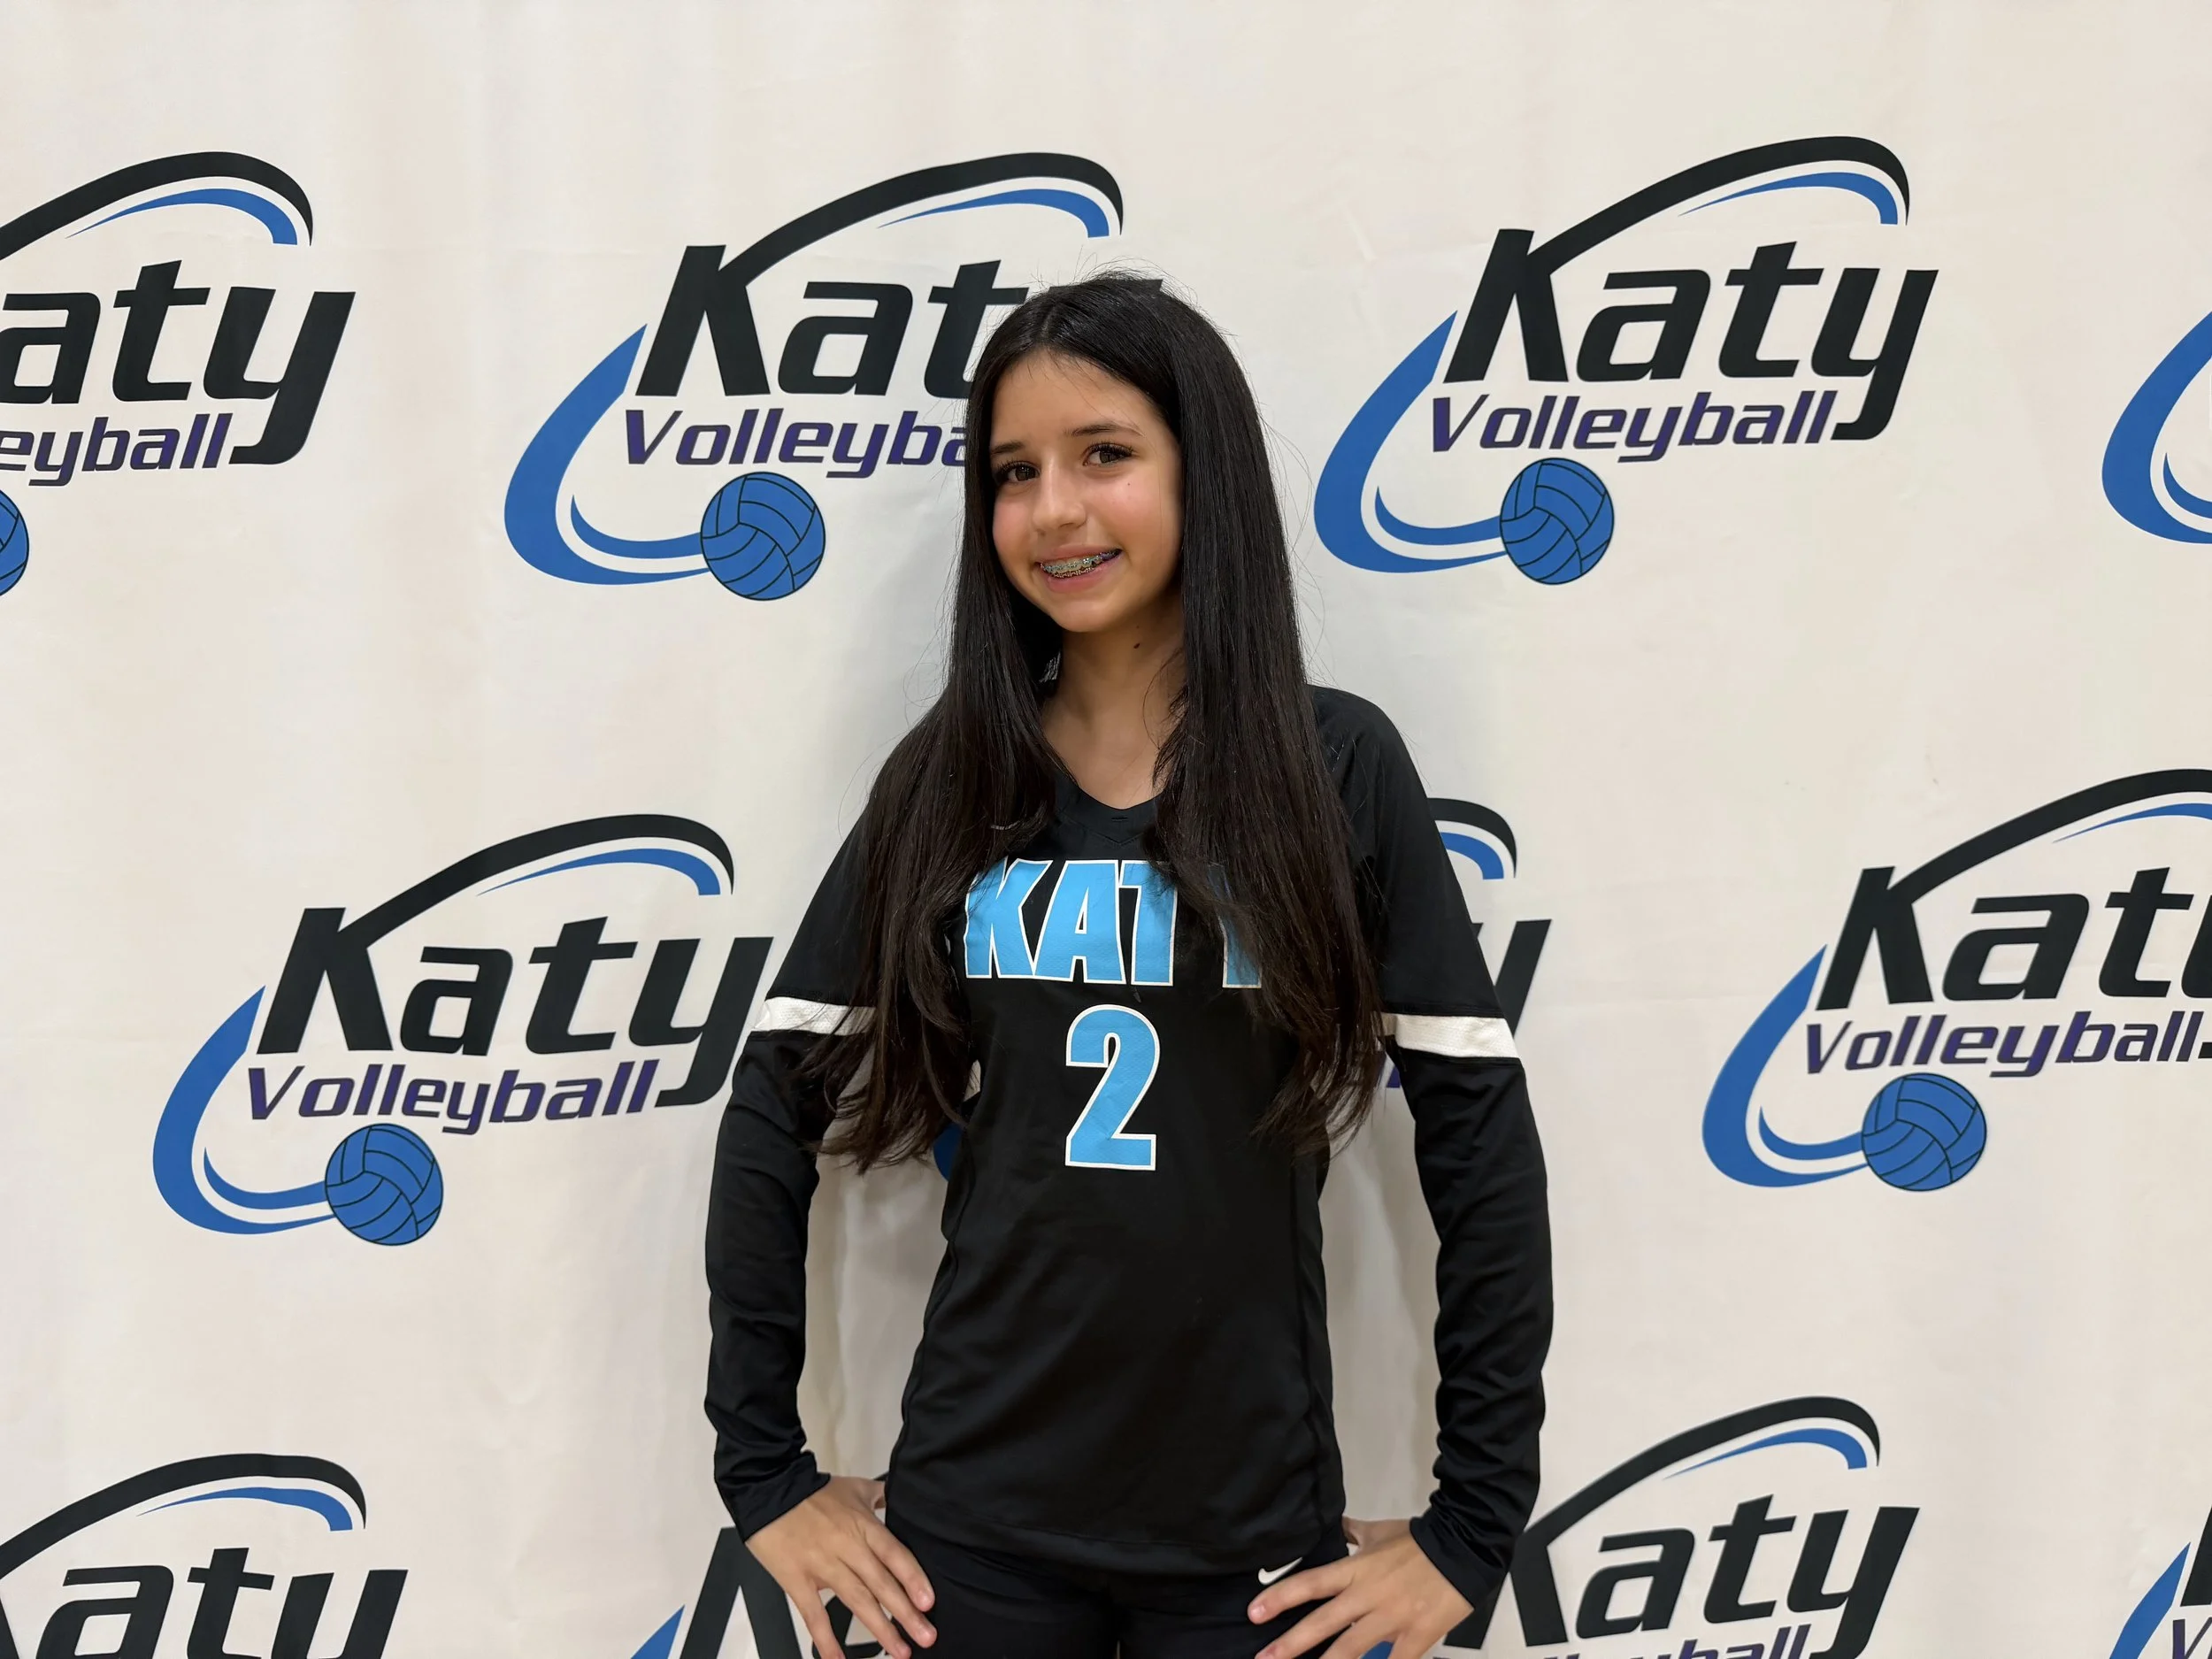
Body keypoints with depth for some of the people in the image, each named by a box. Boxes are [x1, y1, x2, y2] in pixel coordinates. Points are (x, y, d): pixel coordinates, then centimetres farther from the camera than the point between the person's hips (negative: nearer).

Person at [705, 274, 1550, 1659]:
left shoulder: (1338, 768, -6)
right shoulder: (947, 781, 0)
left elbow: (1483, 1135, -5)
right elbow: (775, 1112, 2)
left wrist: (1474, 1522, -5)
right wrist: (765, 1468, 0)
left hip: (1252, 1538, -1)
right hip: (970, 1519, 2)